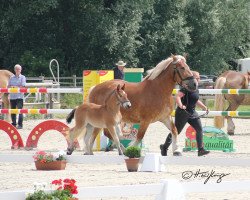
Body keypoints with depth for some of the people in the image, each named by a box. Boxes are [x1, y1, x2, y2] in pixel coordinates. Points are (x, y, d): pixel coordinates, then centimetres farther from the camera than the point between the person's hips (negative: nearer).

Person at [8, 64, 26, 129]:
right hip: (12, 96, 4)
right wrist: (11, 87, -11)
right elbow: (9, 86, 10)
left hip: (19, 96, -4)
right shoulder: (12, 77, 13)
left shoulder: (22, 77, 2)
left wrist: (14, 87, -8)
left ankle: (20, 125, -10)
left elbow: (22, 86, -6)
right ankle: (13, 124, 17)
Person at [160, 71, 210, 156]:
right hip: (182, 113, -8)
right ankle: (164, 147, 20)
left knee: (199, 129, -5)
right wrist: (181, 106, -40)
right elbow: (178, 97, -27)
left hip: (192, 113, 8)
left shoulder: (196, 89, 10)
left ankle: (201, 150, -2)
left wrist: (204, 107, 20)